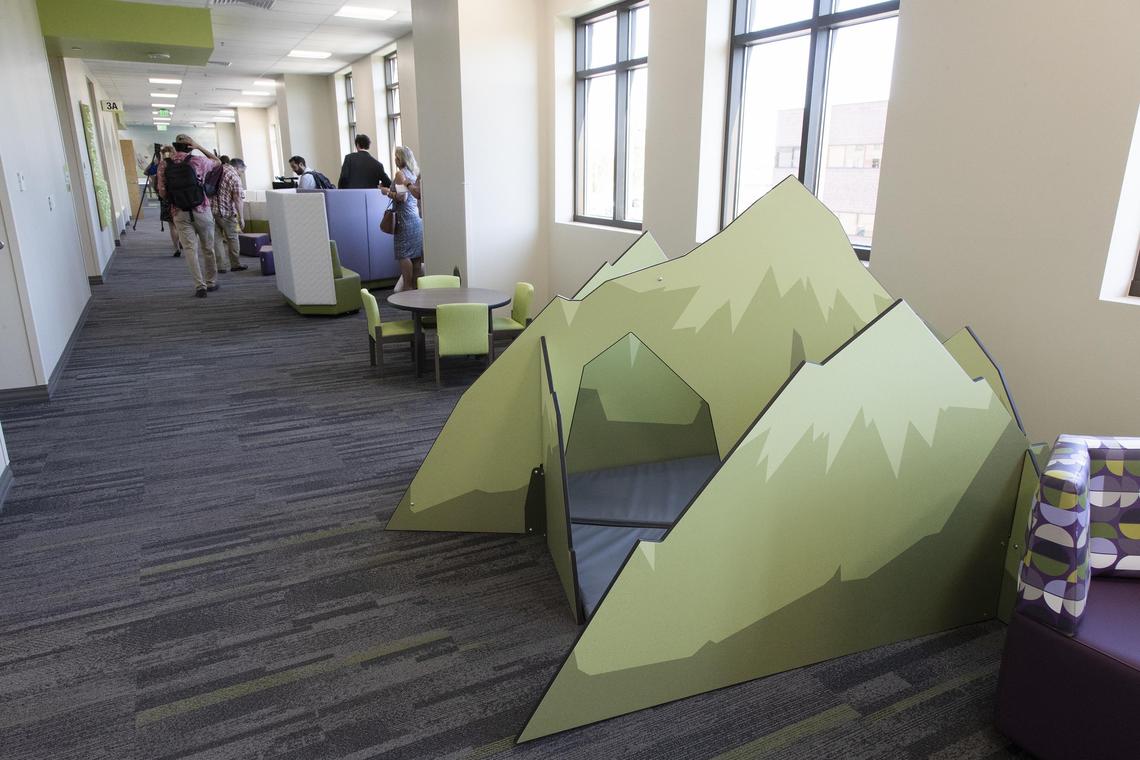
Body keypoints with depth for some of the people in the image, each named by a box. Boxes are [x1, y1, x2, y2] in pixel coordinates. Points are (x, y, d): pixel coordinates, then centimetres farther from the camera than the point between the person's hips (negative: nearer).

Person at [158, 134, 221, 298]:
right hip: (201, 210, -1)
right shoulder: (198, 161, -3)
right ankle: (211, 282, 21)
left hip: (180, 214, 1)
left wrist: (174, 200, 18)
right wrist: (199, 147, 9)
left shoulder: (164, 166, 2)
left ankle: (200, 286, -10)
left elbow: (162, 192, 1)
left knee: (190, 249, -1)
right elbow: (217, 161, 16)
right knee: (207, 248, 11)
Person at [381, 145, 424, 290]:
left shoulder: (400, 174, -9)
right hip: (416, 217, 8)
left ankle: (408, 286, -5)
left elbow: (402, 197, -16)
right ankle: (416, 285, 11)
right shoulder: (414, 173, 13)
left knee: (404, 254, -4)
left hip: (405, 218, -8)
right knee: (416, 254, 8)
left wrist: (388, 192, -2)